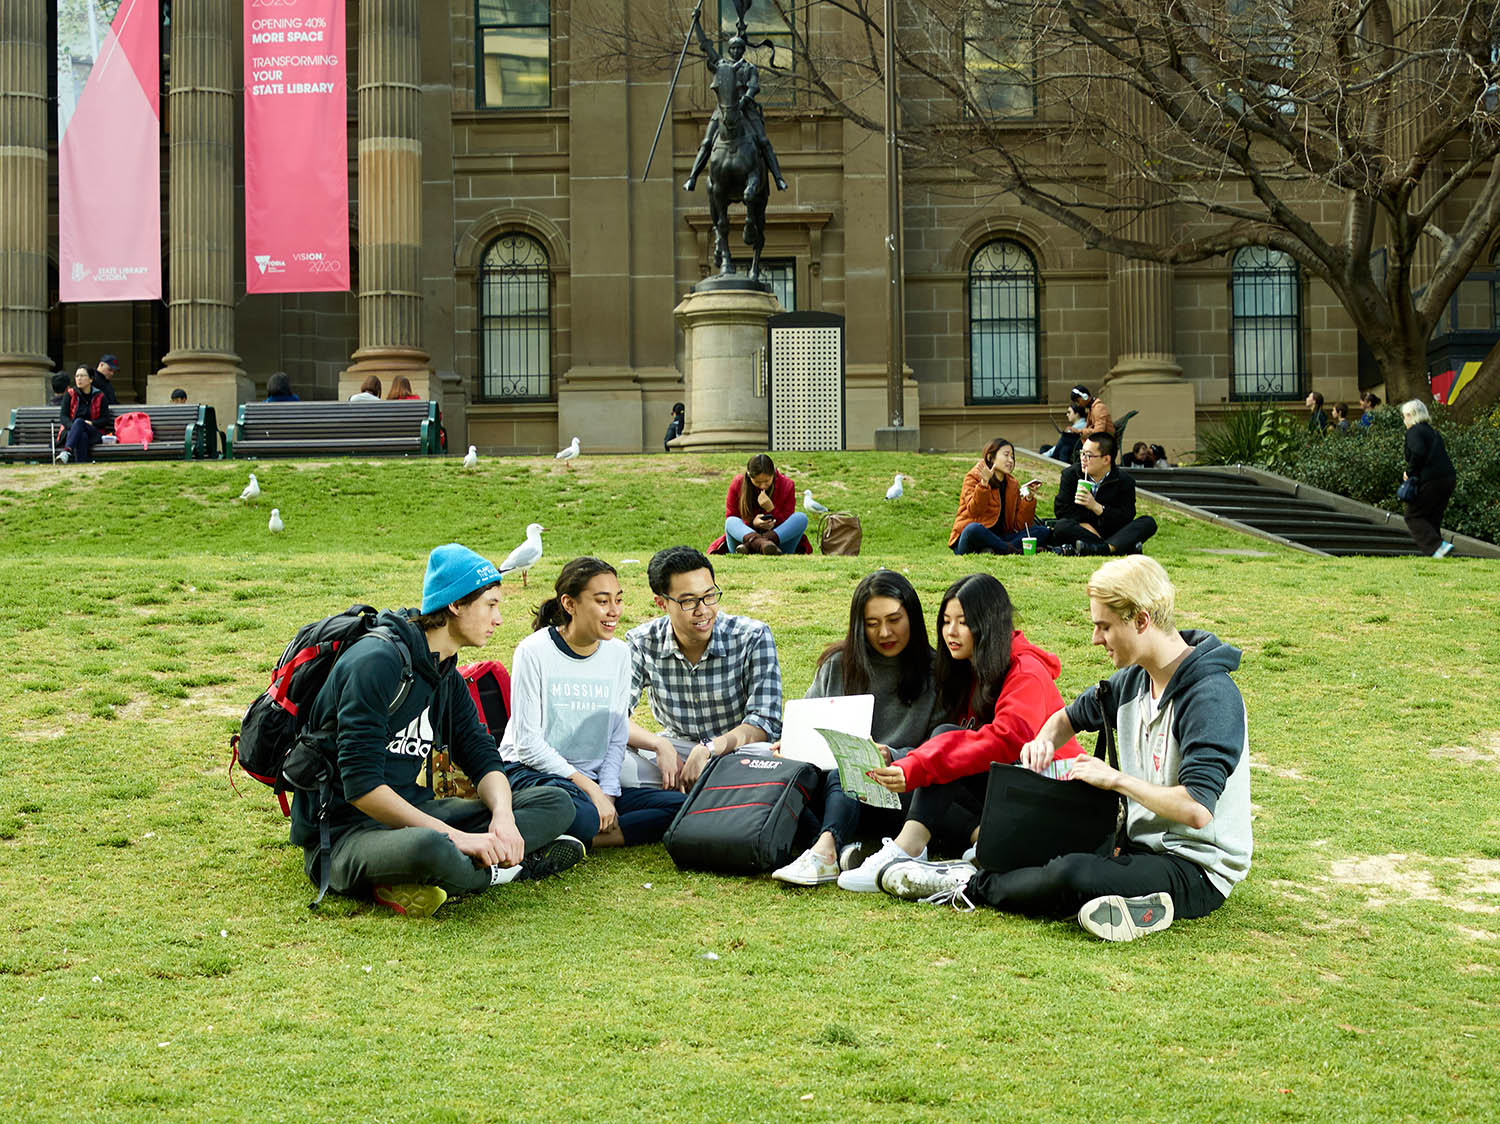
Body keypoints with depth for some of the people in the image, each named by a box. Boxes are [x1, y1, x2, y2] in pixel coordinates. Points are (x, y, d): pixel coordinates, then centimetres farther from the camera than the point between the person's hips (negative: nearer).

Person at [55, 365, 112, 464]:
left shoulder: (100, 397, 11)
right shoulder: (70, 394, 13)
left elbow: (105, 419, 7)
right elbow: (63, 416, 4)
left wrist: (91, 423, -13)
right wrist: (72, 426, -18)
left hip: (93, 433, -1)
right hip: (71, 431, 1)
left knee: (79, 422, -35)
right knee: (82, 436, -38)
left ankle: (67, 451, -60)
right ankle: (82, 465, -61)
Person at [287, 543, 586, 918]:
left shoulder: (448, 675, 14)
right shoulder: (378, 660, -16)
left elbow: (482, 756, 10)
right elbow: (361, 785, -23)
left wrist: (503, 816, -14)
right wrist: (456, 836, -26)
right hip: (346, 830, -10)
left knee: (555, 804, 0)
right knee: (430, 847, -44)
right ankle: (502, 867, -12)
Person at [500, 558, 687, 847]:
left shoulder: (619, 653, 7)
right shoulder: (534, 652, -9)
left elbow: (618, 737, 9)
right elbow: (527, 743, -11)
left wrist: (607, 794, -7)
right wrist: (589, 788, -15)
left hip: (595, 782, 7)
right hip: (531, 772, -7)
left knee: (680, 806, -18)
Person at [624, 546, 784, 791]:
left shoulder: (753, 637, -12)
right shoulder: (643, 643, -6)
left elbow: (765, 723, -17)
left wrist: (707, 750, -32)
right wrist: (659, 744, -29)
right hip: (674, 752, 2)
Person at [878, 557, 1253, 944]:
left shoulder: (1211, 697, -22)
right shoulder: (1133, 680, 6)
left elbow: (1197, 809, -32)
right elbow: (1071, 716, 25)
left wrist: (1117, 779, -22)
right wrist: (1044, 742, 1)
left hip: (1197, 869, -9)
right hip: (1141, 845, 9)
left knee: (1072, 876, -31)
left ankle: (975, 886, -8)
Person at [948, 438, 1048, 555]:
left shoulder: (1013, 484, 15)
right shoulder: (973, 478, 0)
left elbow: (1019, 525, 6)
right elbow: (974, 512, -18)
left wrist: (1029, 498, -5)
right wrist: (984, 483, -27)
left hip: (998, 539, 6)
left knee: (1043, 531, -11)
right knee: (973, 529, -40)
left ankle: (995, 550, -28)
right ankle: (1015, 551, -25)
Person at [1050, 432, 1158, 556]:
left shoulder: (1124, 481, 0)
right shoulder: (1070, 474, 4)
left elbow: (1127, 518, -9)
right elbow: (1060, 509, 0)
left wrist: (1096, 506, -20)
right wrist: (1085, 525, -13)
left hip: (1112, 534, 0)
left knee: (1149, 522, -22)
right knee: (1061, 526, -32)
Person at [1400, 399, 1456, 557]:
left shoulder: (1414, 431, -5)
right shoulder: (1433, 432, 21)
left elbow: (1418, 453, -22)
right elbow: (1440, 456, 18)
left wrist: (1409, 472, -8)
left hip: (1430, 481, -8)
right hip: (1449, 478, 8)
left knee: (1413, 517, 0)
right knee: (1432, 518, 16)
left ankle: (1438, 546, -15)